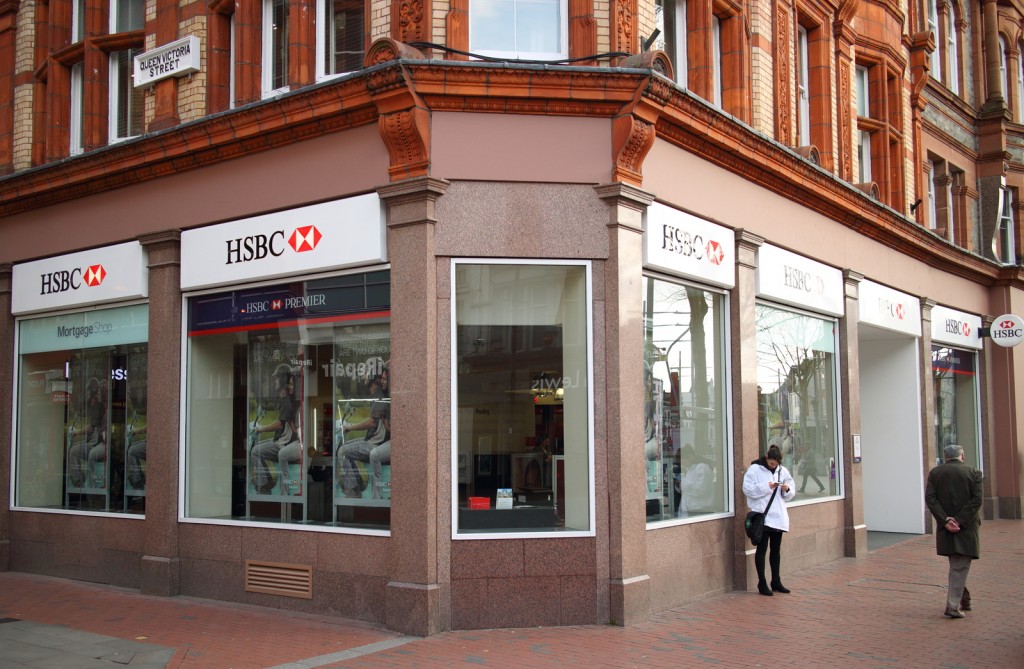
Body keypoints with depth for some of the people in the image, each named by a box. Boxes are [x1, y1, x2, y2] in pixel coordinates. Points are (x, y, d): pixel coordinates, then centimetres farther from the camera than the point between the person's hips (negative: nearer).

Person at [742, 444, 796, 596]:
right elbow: (747, 489, -13)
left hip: (778, 516, 6)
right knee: (762, 548, -1)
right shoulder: (754, 469, -7)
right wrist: (766, 487, -19)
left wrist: (787, 490, -9)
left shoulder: (783, 471, 8)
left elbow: (791, 494, 13)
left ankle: (776, 581, 23)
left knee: (776, 549, 13)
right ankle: (762, 583, 5)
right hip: (762, 516, -5)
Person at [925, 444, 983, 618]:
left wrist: (945, 520, -10)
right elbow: (976, 500, -11)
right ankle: (953, 605, -6)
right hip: (967, 527, -3)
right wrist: (960, 521, -13)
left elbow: (930, 499, -6)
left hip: (946, 527, 3)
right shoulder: (972, 472, -2)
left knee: (955, 564, 19)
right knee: (960, 567, -1)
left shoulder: (935, 473, 3)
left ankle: (964, 599, 27)